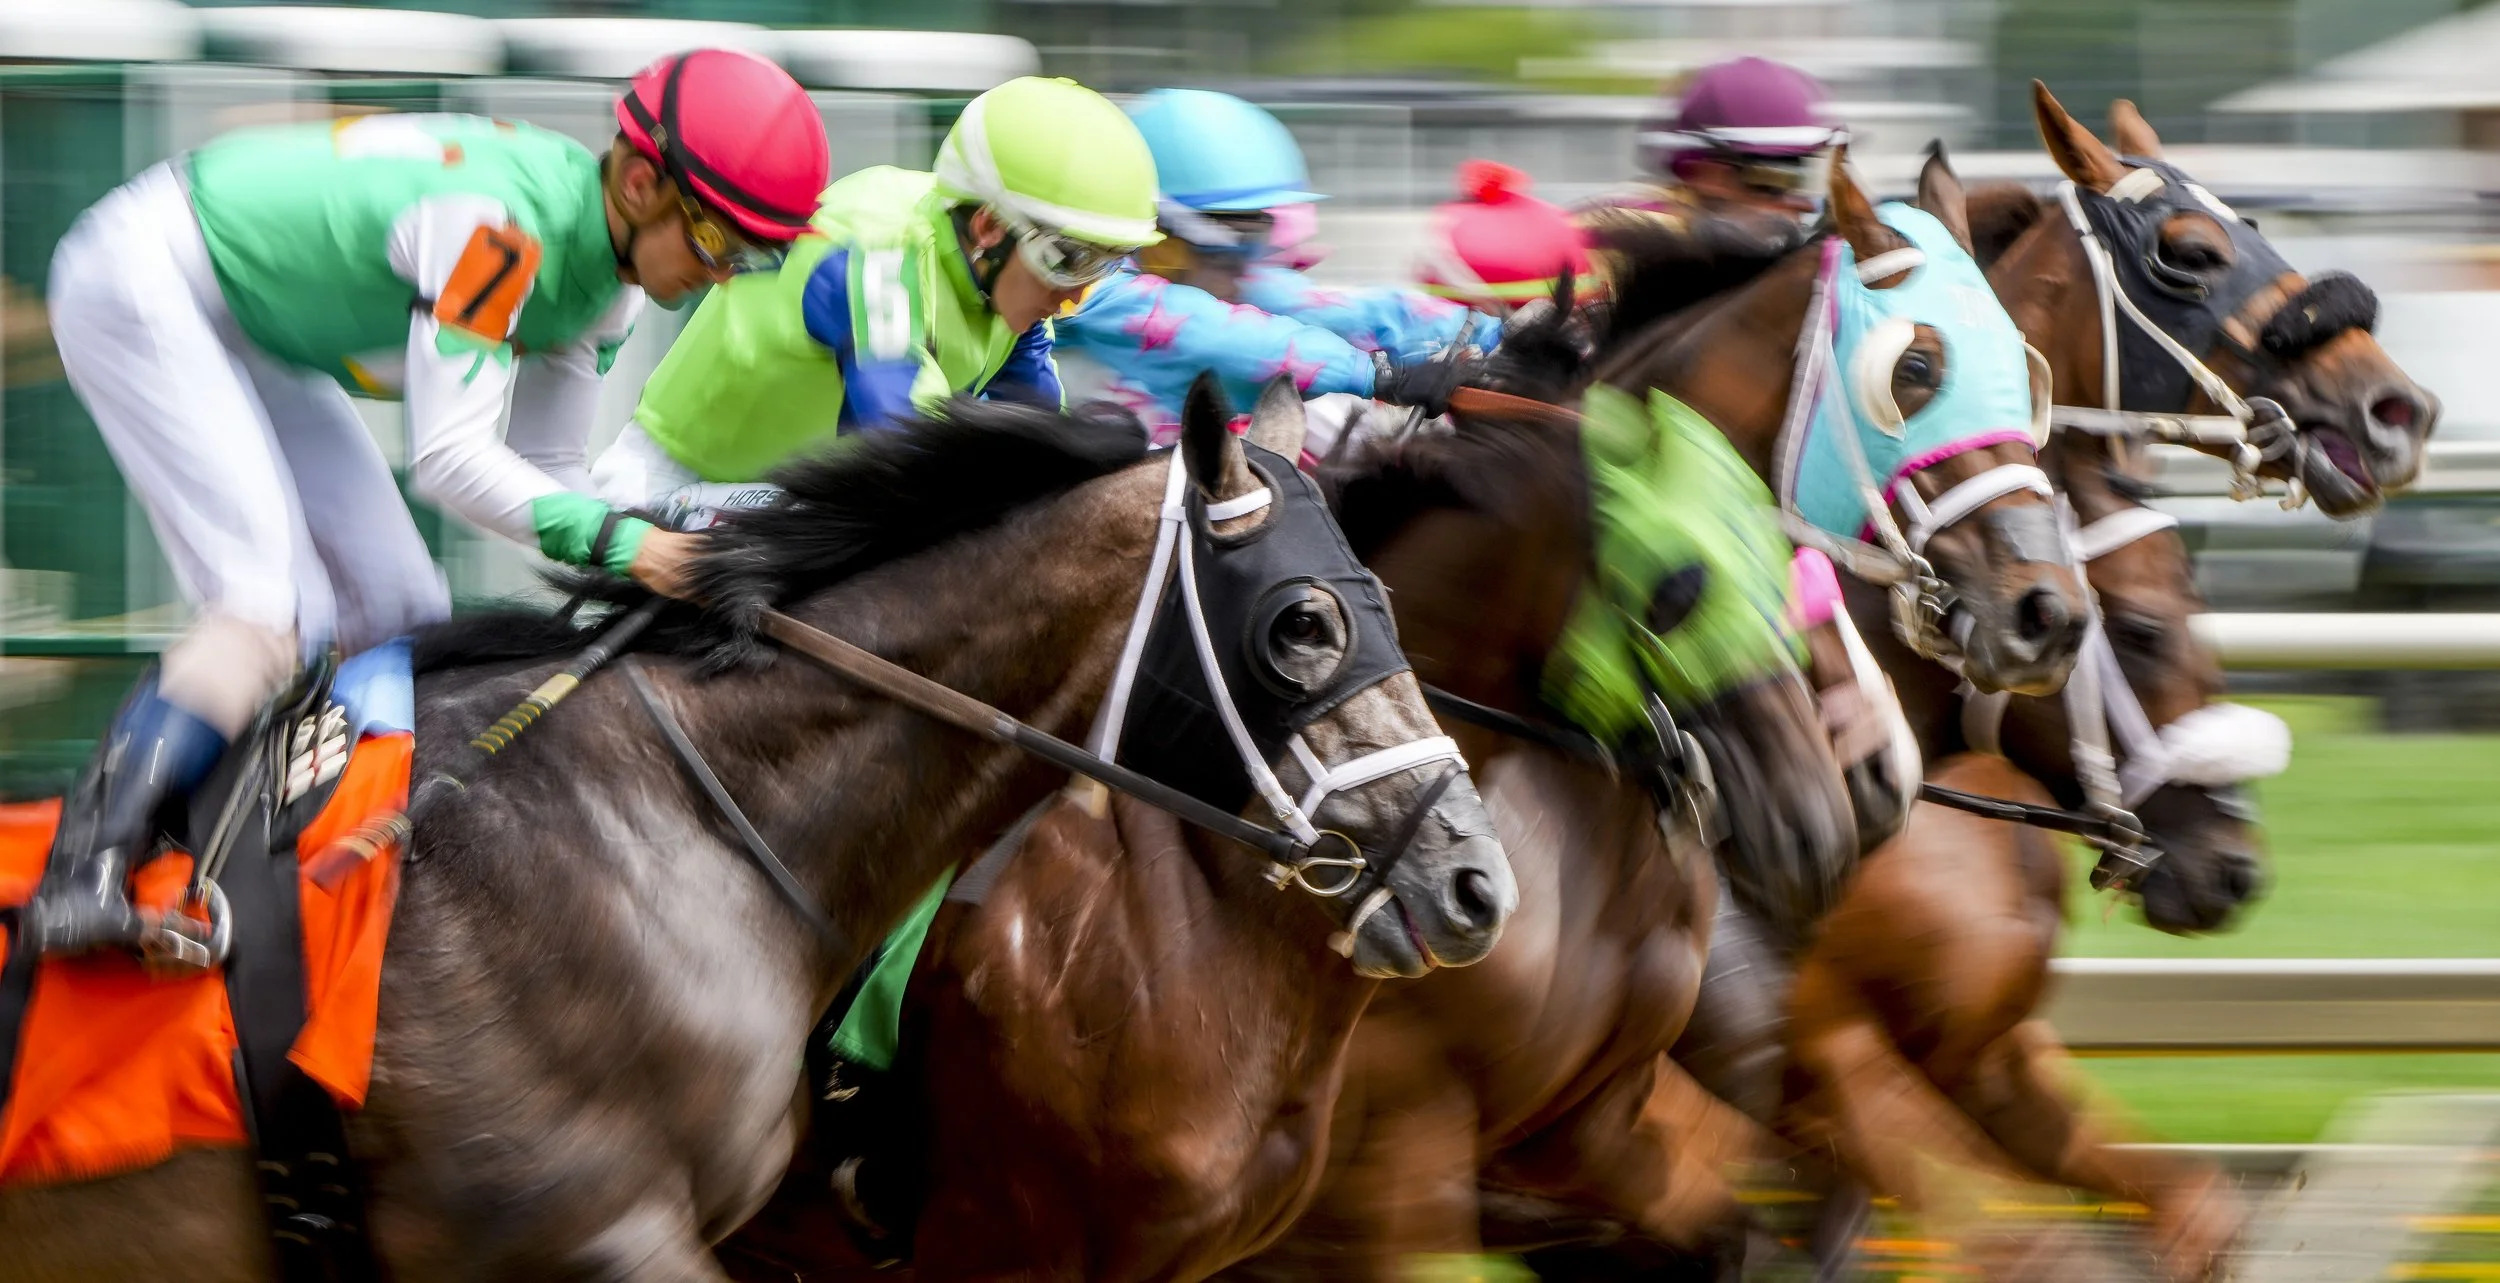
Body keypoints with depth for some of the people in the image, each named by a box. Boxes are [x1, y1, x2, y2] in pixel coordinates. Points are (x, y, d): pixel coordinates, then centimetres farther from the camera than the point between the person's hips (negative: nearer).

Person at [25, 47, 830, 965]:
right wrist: (616, 540, -42)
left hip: (254, 329, 10)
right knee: (276, 609, -23)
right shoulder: (499, 220, -33)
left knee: (399, 616, 4)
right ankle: (86, 873, -29)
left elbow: (547, 472, 4)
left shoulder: (611, 274, -3)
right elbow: (449, 458, -34)